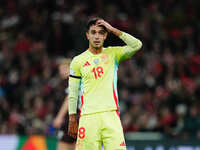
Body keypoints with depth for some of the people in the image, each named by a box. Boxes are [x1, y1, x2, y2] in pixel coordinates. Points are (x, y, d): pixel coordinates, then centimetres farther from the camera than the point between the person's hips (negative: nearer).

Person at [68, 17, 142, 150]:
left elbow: (137, 45, -7)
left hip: (111, 114, 0)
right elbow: (73, 93, 11)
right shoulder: (78, 61, 8)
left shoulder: (113, 54, 9)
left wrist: (113, 30, -6)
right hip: (88, 117, 0)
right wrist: (72, 119, 6)